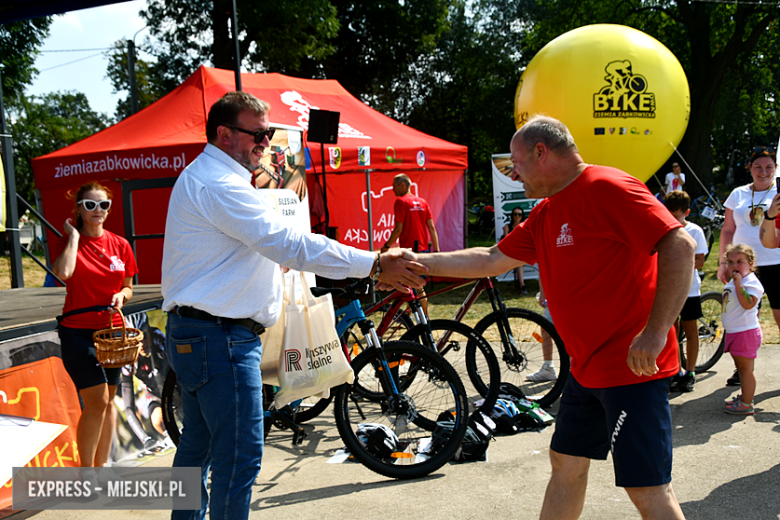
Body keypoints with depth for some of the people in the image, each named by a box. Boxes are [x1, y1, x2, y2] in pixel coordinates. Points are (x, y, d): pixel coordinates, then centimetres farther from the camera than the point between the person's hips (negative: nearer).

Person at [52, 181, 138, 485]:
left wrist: (121, 296, -8)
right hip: (77, 331, -4)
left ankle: (100, 468, 22)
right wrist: (74, 235, -12)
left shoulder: (120, 245, 7)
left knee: (108, 401, 9)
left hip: (112, 330, 4)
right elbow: (63, 273, -24)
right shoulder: (68, 241, -2)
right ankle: (86, 472, 6)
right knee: (97, 400, -10)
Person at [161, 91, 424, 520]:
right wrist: (376, 266, -24)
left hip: (193, 335, 12)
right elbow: (290, 245, -25)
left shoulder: (202, 177, 19)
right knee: (240, 456, -7)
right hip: (220, 337, -12)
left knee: (198, 444, 21)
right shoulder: (219, 183, -18)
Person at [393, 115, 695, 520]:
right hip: (587, 370, 9)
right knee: (566, 464, 18)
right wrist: (421, 262, 15)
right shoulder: (545, 215, 13)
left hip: (633, 366, -9)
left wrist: (655, 332, -27)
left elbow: (680, 244, -23)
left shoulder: (607, 188, -16)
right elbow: (492, 259, 17)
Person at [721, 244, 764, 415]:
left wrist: (739, 285, -31)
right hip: (734, 331, 10)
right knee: (741, 367, 19)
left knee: (746, 368, -5)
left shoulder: (751, 282, -15)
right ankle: (744, 397, 31)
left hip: (746, 331, -10)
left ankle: (746, 404, 0)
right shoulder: (731, 283, 14)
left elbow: (748, 304, -30)